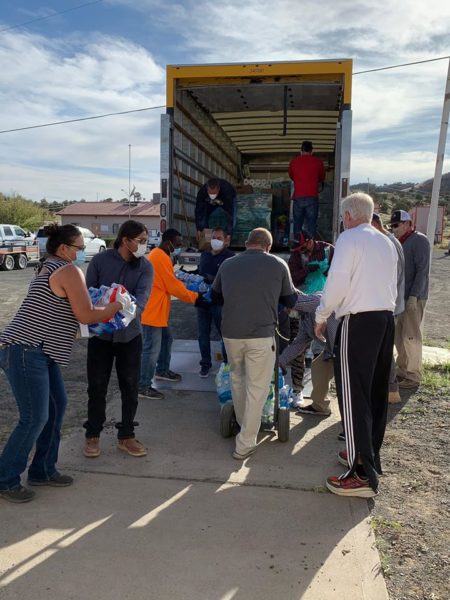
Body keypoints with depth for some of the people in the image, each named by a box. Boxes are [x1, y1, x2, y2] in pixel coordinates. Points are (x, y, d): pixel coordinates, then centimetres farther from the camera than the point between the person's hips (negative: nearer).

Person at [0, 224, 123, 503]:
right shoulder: (70, 271, -13)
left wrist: (102, 307, 11)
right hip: (25, 351, -10)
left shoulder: (51, 269, 18)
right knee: (35, 418, -5)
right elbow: (85, 315, -15)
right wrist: (113, 308, 2)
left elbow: (66, 312, 18)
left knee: (57, 406, 13)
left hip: (39, 351, 10)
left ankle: (42, 470, 24)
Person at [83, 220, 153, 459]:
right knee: (97, 386, 7)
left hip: (130, 334, 2)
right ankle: (92, 435, 25)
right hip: (100, 333, -1)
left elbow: (142, 295, -18)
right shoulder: (100, 260, -6)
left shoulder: (145, 267, -3)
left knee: (130, 387, 8)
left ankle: (126, 436, 25)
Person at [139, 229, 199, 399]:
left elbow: (169, 282, 19)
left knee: (165, 340, 21)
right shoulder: (161, 258, -18)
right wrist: (194, 297, -8)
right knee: (151, 349, -4)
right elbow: (174, 287, -18)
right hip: (153, 311, -10)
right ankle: (143, 387, 3)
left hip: (156, 310, 10)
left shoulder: (159, 255, 15)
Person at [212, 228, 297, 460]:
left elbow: (215, 295, 22)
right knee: (256, 389, 6)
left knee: (237, 378, 25)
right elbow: (290, 301, 11)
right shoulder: (278, 264, 1)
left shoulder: (227, 264, 9)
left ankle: (242, 423, 41)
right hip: (261, 335, -3)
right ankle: (245, 444, 9)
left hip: (231, 333, 4)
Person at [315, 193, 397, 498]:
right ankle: (369, 454, 29)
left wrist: (321, 316, -3)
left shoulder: (349, 238, -6)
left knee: (354, 395, -5)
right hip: (386, 319, 8)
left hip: (358, 322, -8)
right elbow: (393, 285, 16)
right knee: (377, 392, 16)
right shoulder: (387, 242, 16)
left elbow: (337, 282, -14)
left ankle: (363, 475, -2)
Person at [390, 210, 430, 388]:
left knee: (411, 337, -3)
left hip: (413, 298, -8)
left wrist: (414, 296, -21)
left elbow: (422, 271, -16)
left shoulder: (419, 240, -9)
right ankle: (402, 370, 23)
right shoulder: (400, 242, 15)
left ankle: (413, 376, 6)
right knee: (399, 335, 12)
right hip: (400, 297, 8)